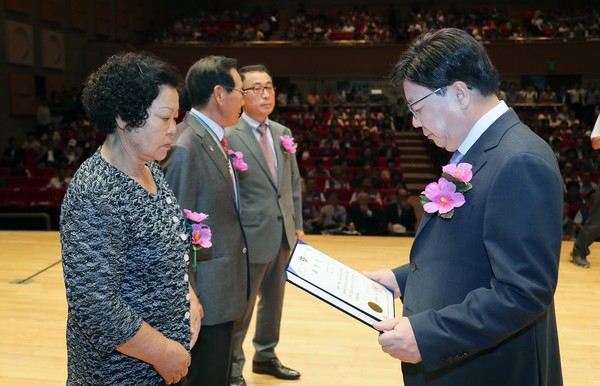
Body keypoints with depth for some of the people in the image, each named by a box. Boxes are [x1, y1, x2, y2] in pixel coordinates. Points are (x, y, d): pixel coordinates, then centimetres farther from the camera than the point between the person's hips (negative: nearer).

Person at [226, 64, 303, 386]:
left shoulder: (283, 133, 9)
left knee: (273, 301, 20)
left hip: (283, 236, 7)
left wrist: (297, 224, 12)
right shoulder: (229, 136, -13)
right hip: (251, 238, -7)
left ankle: (265, 356, 38)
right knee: (241, 307, 6)